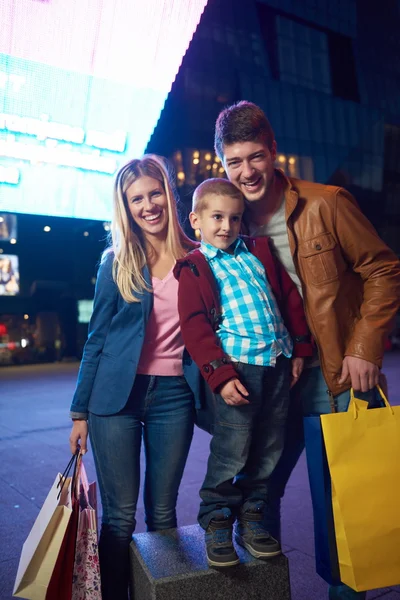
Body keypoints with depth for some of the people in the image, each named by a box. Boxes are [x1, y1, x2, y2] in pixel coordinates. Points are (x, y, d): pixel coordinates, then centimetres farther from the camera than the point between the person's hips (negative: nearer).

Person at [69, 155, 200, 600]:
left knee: (162, 512, 11)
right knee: (119, 516, 4)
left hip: (173, 396, 1)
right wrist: (80, 411, 4)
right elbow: (96, 340, 4)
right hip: (117, 395, -1)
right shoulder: (116, 263, 1)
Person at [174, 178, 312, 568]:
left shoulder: (259, 251, 15)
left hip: (277, 363, 6)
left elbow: (289, 297, 18)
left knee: (268, 450, 11)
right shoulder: (194, 268, 0)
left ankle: (250, 517, 27)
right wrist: (220, 375, -16)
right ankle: (216, 524, 16)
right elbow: (194, 327, -9)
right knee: (231, 451, -4)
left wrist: (299, 347, 13)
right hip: (237, 365, -5)